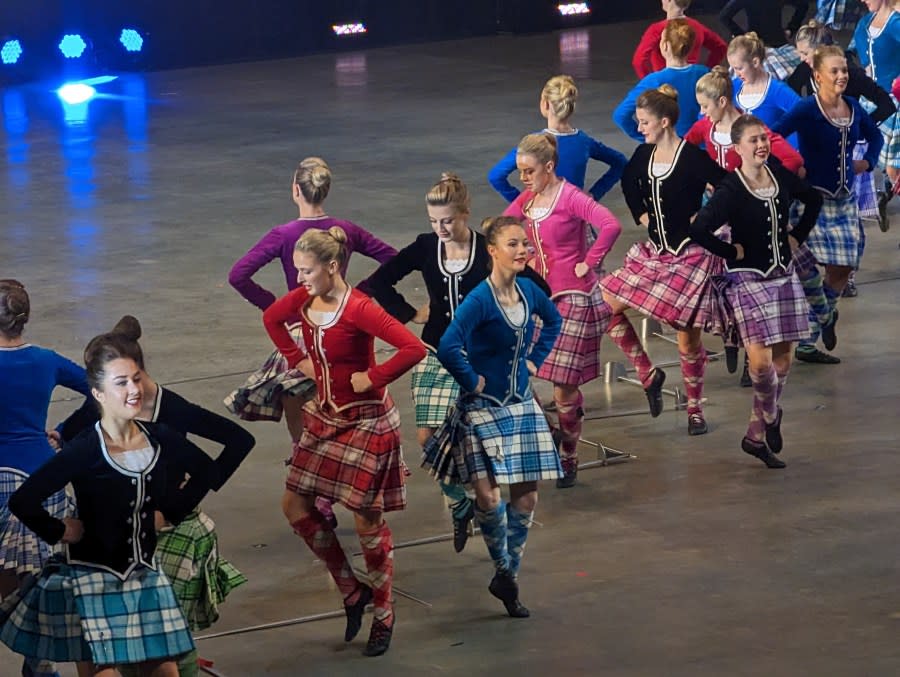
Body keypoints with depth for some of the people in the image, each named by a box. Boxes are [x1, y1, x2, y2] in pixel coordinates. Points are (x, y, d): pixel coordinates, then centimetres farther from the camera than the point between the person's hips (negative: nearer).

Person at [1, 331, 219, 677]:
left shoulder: (160, 440, -3)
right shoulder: (85, 451, -19)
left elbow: (206, 471, 17)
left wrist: (170, 511, 9)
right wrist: (59, 531, -13)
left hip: (145, 575, 5)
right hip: (94, 580, -5)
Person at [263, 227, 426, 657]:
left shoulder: (357, 309, -25)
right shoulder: (303, 299, -3)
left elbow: (413, 349, -33)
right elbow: (272, 319, 20)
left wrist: (374, 378, -24)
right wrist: (297, 358, 8)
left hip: (365, 423, -8)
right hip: (325, 418, 8)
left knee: (367, 520, 1)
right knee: (296, 506, 7)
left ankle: (384, 615, 19)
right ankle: (352, 592, 22)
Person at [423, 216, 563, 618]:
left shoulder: (528, 290, 1)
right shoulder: (480, 299, -20)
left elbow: (554, 320, 23)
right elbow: (448, 348, -31)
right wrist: (472, 381, -18)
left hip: (522, 405, 6)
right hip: (483, 408, -6)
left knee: (526, 496, 5)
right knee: (488, 496, -11)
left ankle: (508, 579, 19)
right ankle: (503, 569, 13)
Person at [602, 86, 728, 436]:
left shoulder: (693, 158, -17)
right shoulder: (644, 155, 3)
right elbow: (629, 182, 24)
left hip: (690, 254, -7)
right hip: (655, 251, 7)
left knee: (688, 338, 0)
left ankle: (695, 409, 18)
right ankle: (648, 374, 13)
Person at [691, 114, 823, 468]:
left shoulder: (780, 175, 1)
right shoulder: (730, 190, -16)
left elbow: (814, 199, 20)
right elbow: (699, 230, -27)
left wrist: (798, 235, 11)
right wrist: (732, 252, -16)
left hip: (784, 275, 6)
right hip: (748, 279, -6)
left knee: (782, 358, 6)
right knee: (760, 360, -14)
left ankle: (757, 433, 21)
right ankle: (770, 419, 16)